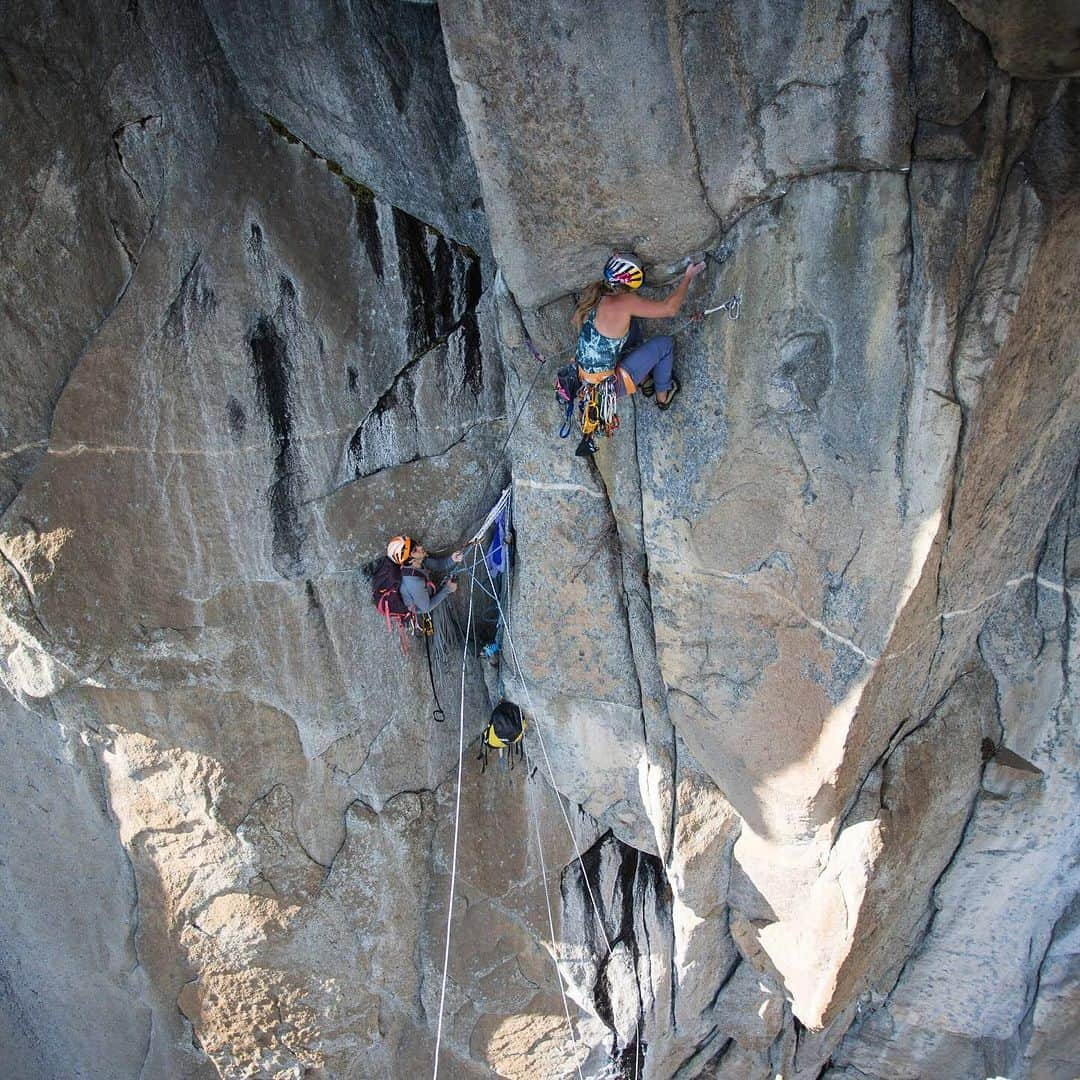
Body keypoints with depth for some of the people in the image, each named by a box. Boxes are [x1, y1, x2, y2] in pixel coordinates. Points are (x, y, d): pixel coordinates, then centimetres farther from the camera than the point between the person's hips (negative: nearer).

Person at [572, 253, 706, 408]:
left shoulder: (592, 292, -4)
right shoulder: (624, 302, -24)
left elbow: (575, 321, 15)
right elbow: (669, 308, -19)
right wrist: (688, 277, -4)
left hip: (584, 378, 7)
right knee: (664, 343, 6)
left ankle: (644, 381, 36)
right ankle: (662, 396, 27)